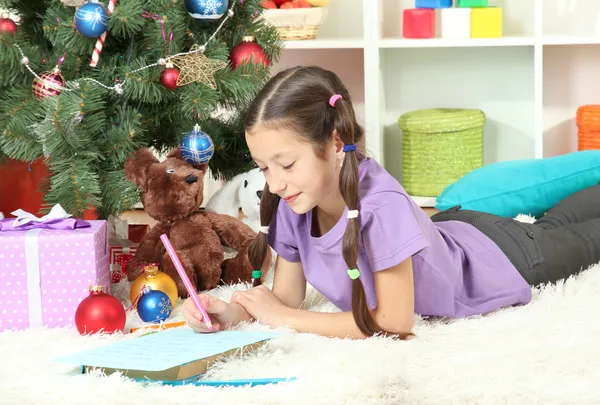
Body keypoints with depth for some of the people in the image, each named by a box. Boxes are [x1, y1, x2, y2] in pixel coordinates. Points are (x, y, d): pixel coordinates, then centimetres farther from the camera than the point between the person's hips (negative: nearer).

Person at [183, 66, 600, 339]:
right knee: (547, 225, 33)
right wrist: (232, 311, -34)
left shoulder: (381, 206, -46)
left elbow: (394, 322, -40)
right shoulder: (292, 206, -26)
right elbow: (288, 296, -13)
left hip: (496, 257, -6)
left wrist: (285, 318, -39)